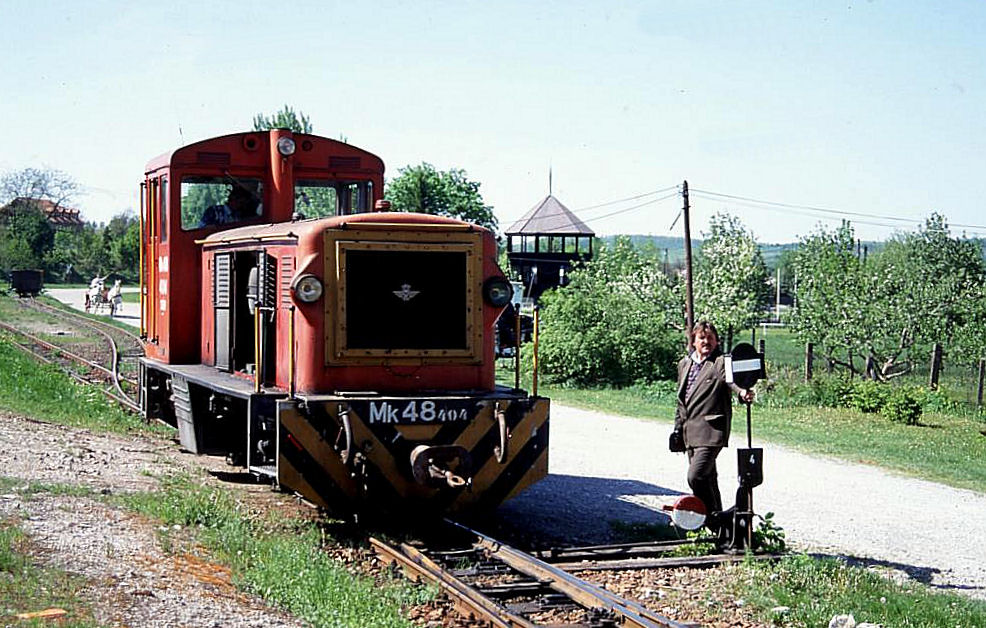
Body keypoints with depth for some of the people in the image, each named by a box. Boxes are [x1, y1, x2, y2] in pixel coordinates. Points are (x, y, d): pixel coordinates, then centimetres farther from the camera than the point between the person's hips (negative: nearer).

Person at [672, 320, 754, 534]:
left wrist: (743, 392, -46)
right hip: (690, 430, 7)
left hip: (711, 430, -7)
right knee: (707, 479, 15)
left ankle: (714, 520, -2)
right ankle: (716, 525, 26)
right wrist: (678, 428, 23)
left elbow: (731, 379, -25)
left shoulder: (721, 363, -4)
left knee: (696, 476, -18)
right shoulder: (684, 364, 17)